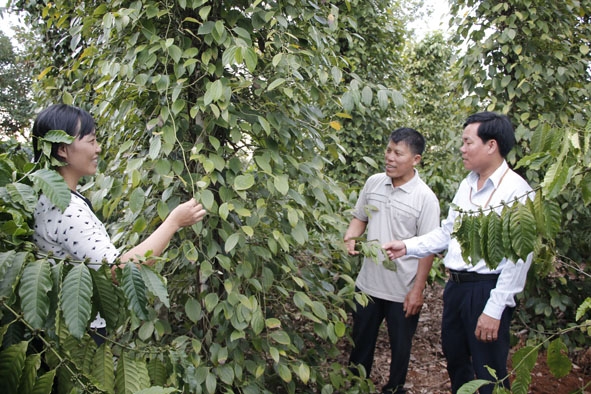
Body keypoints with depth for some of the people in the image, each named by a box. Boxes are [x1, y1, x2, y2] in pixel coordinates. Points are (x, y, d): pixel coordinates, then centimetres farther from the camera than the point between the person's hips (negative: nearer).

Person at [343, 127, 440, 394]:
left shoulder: (425, 198, -15)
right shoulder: (373, 183, -2)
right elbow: (360, 218, 11)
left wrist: (417, 290, -13)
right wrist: (351, 236, -10)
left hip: (403, 290, -4)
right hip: (368, 282, 4)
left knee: (400, 346, 16)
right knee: (361, 340, 21)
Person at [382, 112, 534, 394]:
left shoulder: (516, 192, -17)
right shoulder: (467, 184, 8)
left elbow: (518, 258, -20)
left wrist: (494, 310, -21)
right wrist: (407, 247, 2)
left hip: (487, 290, -7)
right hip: (456, 285, 8)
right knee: (454, 360, 23)